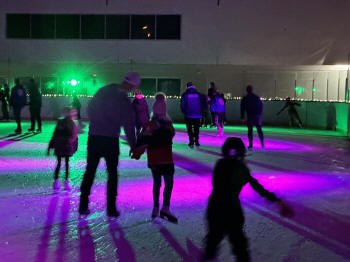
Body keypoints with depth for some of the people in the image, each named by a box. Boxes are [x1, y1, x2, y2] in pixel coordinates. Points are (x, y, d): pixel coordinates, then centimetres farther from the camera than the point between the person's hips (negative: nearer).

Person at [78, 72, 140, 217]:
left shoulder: (103, 91, 1)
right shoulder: (125, 103, -12)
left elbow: (89, 109, 10)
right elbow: (129, 127, -9)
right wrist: (133, 146, 2)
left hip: (93, 138, 4)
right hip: (111, 141, -4)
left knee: (90, 171, 12)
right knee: (112, 174, 9)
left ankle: (83, 206, 14)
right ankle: (111, 208, 10)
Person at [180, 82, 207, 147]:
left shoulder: (185, 95, -4)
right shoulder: (199, 94, 1)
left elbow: (182, 104, -6)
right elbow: (204, 103, 0)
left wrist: (184, 111, 9)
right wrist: (201, 111, 11)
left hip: (188, 115, -2)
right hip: (197, 114, 2)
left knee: (189, 129, 5)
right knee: (196, 128, 14)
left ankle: (191, 142, -3)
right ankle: (196, 141, 14)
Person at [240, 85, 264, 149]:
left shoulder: (245, 98, 0)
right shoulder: (257, 97, 6)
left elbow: (242, 108, -1)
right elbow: (261, 106, 8)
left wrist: (242, 117, 3)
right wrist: (260, 114, 14)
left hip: (250, 116, -2)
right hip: (258, 116, 2)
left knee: (250, 130, 3)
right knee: (259, 129, 10)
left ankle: (250, 145, -1)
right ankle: (262, 143, 7)